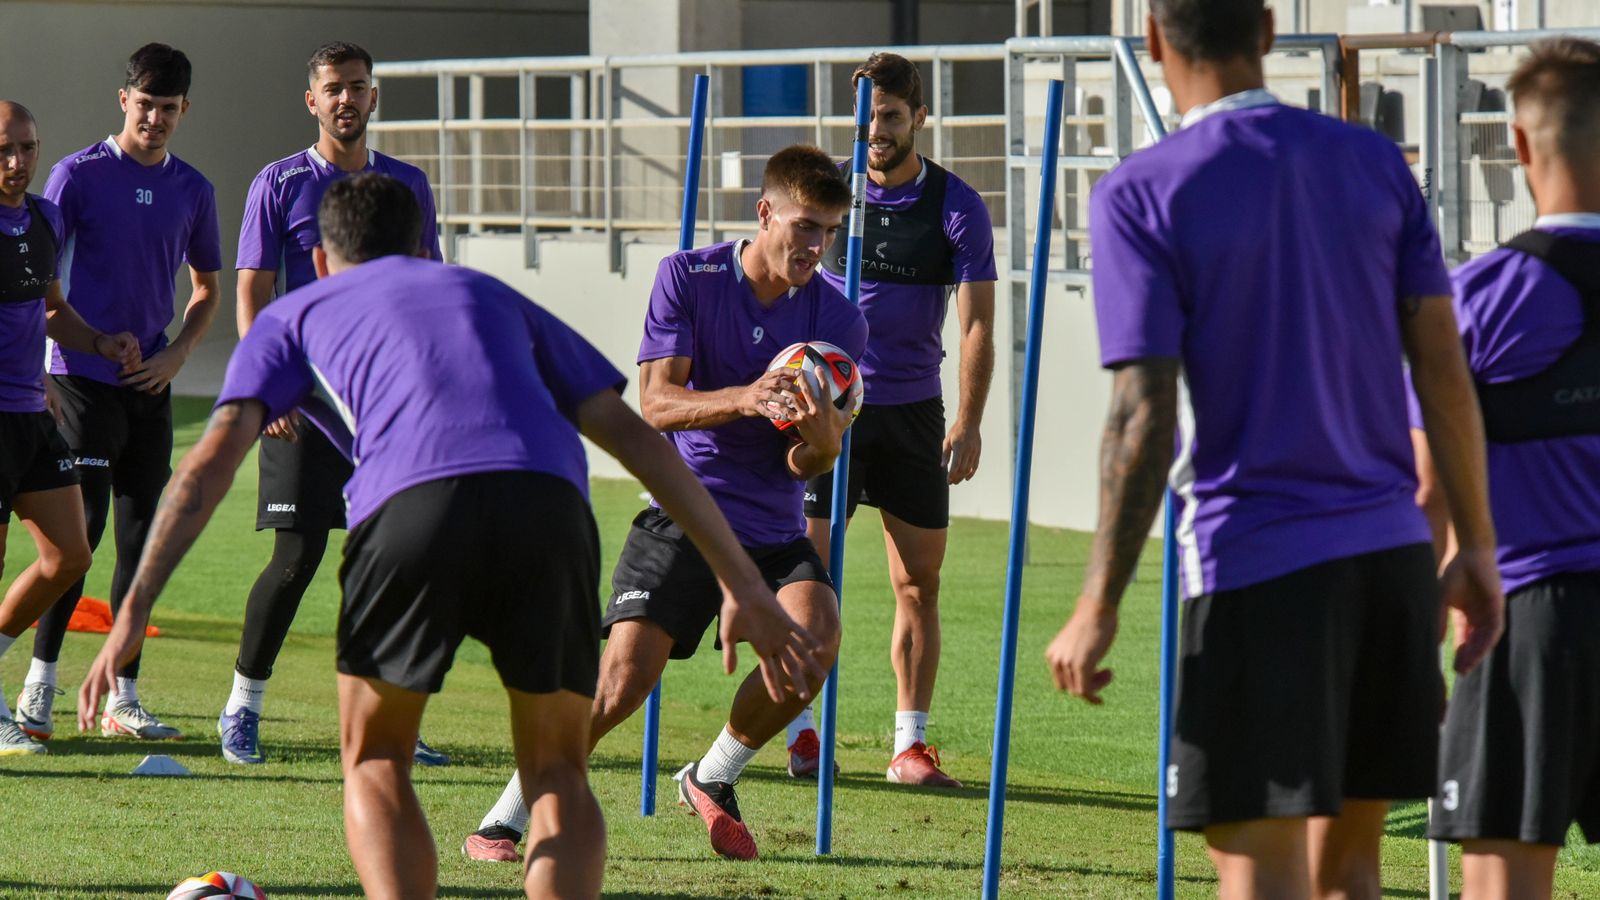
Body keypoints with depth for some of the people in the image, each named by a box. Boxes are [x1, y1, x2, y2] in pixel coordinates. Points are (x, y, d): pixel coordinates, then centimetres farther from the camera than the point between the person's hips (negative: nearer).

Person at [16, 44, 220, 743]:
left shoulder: (192, 190, 9)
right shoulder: (78, 175, -4)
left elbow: (207, 288, 20)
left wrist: (176, 353, 3)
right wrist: (36, 372, -12)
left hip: (151, 384, 5)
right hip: (82, 377, -5)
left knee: (143, 536, 4)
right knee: (82, 528, -11)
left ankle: (123, 700, 10)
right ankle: (39, 686, -3)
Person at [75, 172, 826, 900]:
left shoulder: (293, 315, 31)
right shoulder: (490, 295, 37)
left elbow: (212, 460, 15)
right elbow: (633, 435, 30)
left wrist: (134, 611, 12)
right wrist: (742, 583, 30)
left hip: (411, 508, -2)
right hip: (549, 506, 2)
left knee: (373, 763, 18)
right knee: (557, 774, 17)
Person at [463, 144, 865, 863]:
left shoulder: (838, 321, 1)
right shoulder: (687, 278, -4)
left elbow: (808, 465, 1)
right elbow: (655, 401, -13)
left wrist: (820, 433, -24)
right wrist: (745, 399, -30)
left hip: (775, 531, 2)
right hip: (683, 514, -2)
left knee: (816, 639, -25)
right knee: (626, 676, -19)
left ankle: (713, 778, 2)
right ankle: (507, 817, 0)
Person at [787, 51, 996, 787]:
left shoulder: (956, 207, -2)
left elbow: (977, 321, -4)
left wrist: (969, 419, -14)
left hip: (912, 410, 0)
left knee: (919, 582, 1)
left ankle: (910, 743, 8)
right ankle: (800, 732, 1)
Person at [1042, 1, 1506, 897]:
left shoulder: (1142, 196, -6)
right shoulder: (1377, 164, 8)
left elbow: (1144, 418, -11)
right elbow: (1445, 369, 7)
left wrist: (1100, 606, -7)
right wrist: (1477, 547, 13)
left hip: (1254, 561, -5)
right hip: (1392, 552, 5)